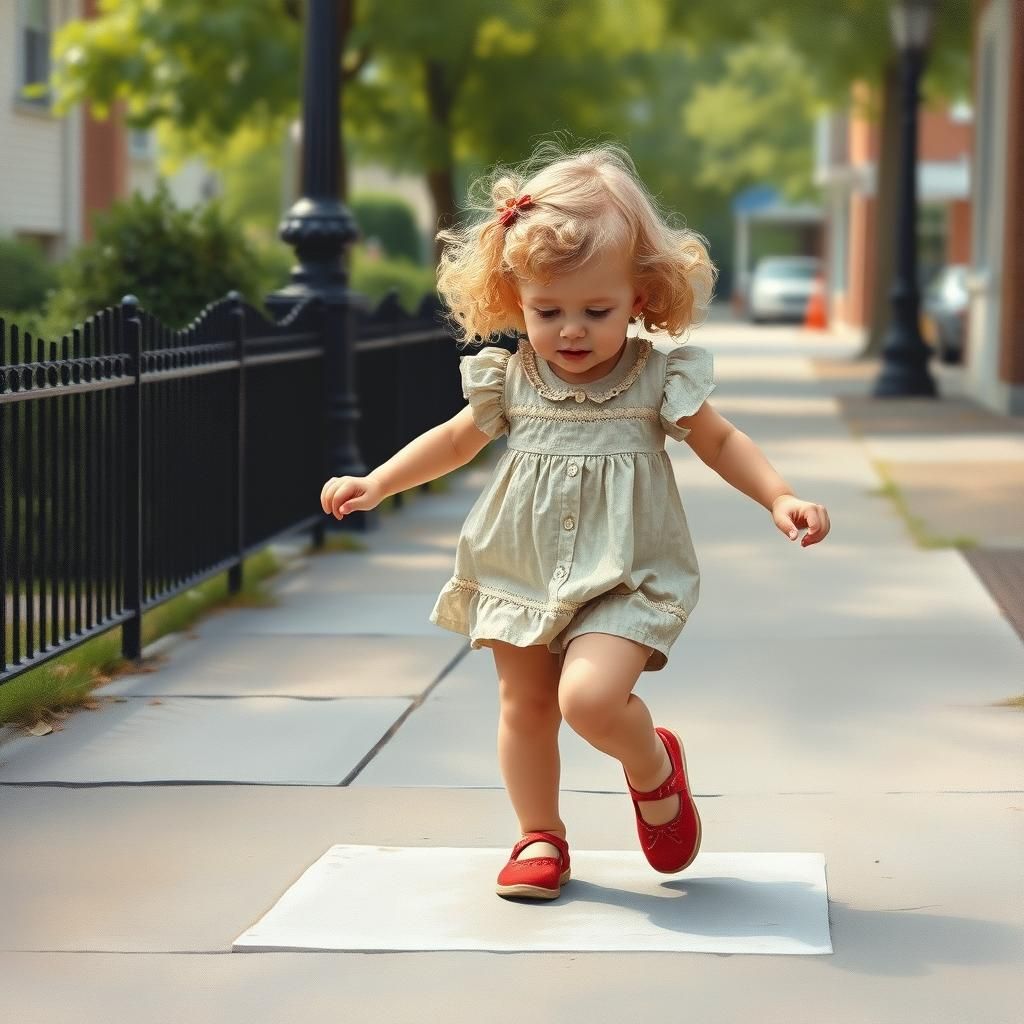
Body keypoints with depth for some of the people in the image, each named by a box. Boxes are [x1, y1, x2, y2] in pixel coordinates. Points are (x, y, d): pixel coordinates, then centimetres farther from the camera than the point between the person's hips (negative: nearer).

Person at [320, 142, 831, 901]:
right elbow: (456, 440, 16)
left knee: (589, 695, -23)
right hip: (522, 576, 4)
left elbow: (721, 442, 4)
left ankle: (654, 766, 9)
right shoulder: (509, 379, -1)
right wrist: (375, 484, 10)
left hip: (625, 581, -4)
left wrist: (780, 498, -10)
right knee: (525, 705, 10)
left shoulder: (658, 380, -9)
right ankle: (541, 837, 30)